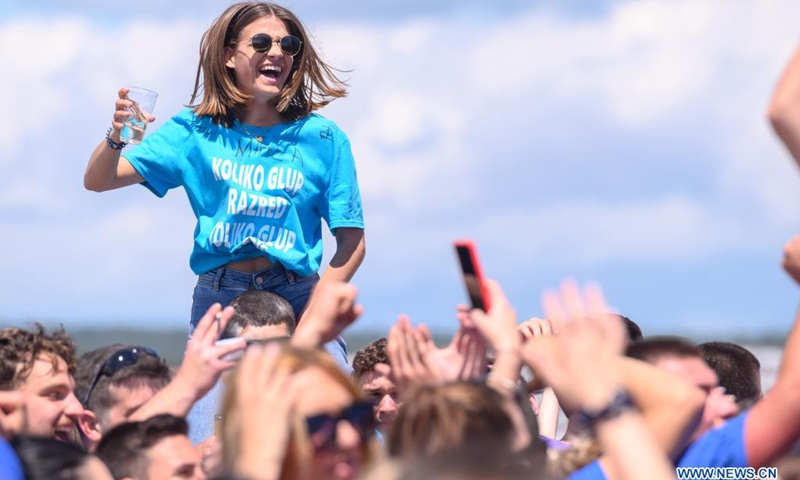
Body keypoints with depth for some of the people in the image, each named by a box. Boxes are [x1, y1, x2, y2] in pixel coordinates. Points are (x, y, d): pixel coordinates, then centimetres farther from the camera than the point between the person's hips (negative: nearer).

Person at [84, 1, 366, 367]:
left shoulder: (322, 138, 1)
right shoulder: (198, 131, 5)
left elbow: (352, 242, 1)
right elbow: (97, 182, 3)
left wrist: (315, 313, -12)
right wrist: (116, 138, -19)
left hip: (296, 298, -1)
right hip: (216, 298, 1)